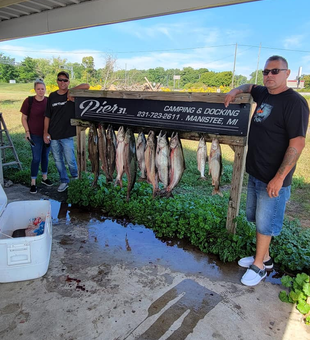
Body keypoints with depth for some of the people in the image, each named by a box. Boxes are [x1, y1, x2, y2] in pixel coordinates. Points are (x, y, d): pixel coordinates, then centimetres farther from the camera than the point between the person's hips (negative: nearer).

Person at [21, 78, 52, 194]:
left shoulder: (49, 101, -1)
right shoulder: (29, 101, -8)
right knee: (36, 158, -3)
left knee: (45, 156, 14)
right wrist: (27, 131, -9)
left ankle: (44, 178, 31)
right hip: (35, 134, -3)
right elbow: (24, 118, -2)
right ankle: (33, 182, 9)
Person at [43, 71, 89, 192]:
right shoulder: (52, 96, 6)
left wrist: (71, 91, -19)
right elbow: (47, 116, 8)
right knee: (58, 161, 12)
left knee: (70, 160, 2)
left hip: (67, 135, -3)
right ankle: (64, 181, 30)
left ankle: (76, 179, 29)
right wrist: (46, 133, 3)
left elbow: (86, 86, -17)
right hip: (53, 136, 4)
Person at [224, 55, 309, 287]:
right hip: (255, 172, 8)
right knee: (257, 217, 19)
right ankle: (264, 257, 37)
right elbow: (249, 86, 31)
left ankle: (259, 266, 23)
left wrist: (279, 177, -23)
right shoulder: (264, 94, 8)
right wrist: (236, 91, 9)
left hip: (274, 178, -8)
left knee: (265, 223, 4)